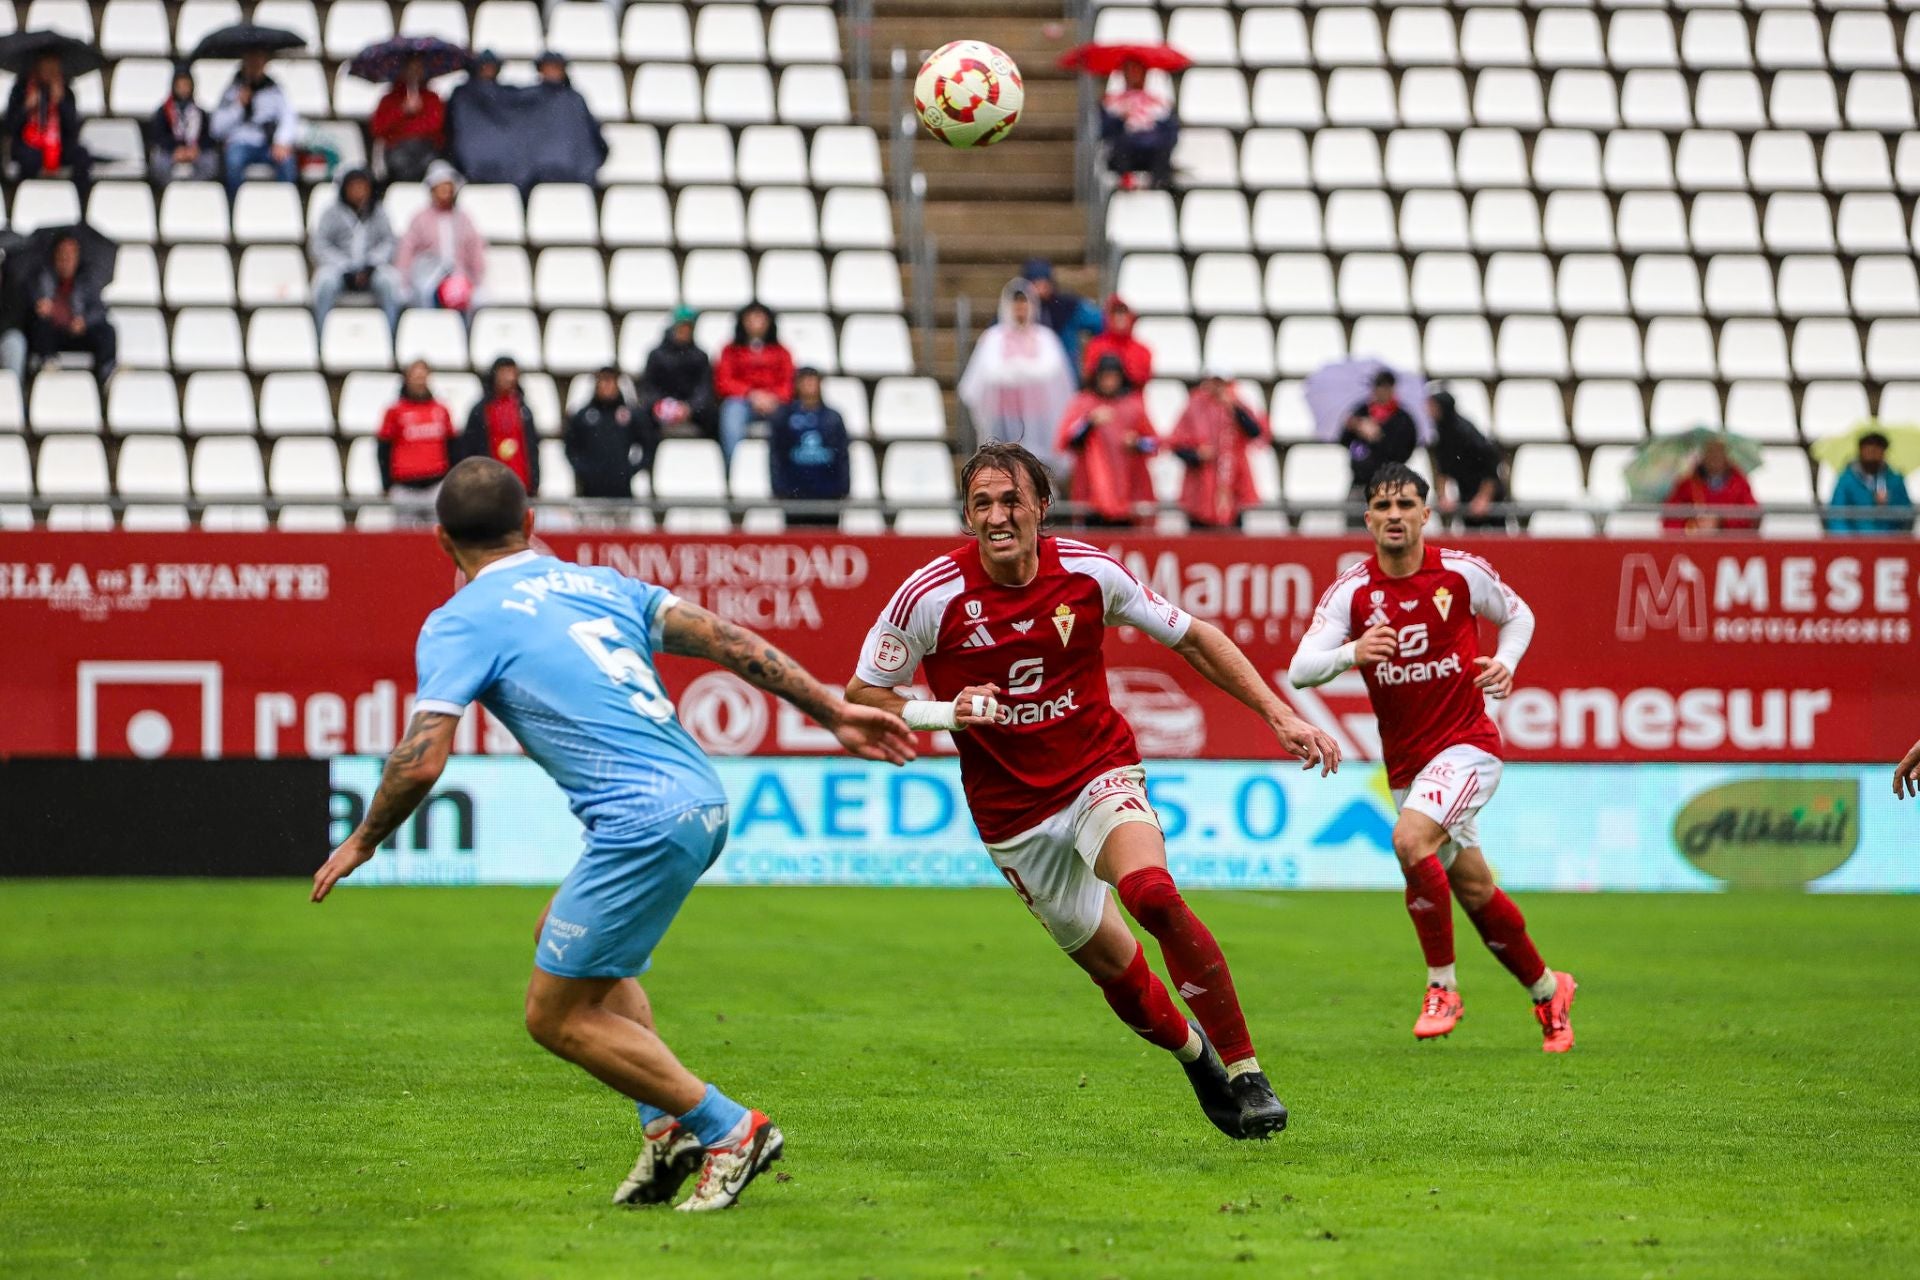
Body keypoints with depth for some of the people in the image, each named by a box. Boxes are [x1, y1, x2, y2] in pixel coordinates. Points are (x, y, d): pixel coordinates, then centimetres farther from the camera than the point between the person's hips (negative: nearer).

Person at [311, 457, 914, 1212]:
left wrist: (363, 842, 8)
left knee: (556, 1016, 4)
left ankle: (729, 1129, 2)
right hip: (703, 801, 8)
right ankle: (668, 1128, 18)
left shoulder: (459, 623, 0)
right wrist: (834, 711, 16)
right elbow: (728, 640, 13)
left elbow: (422, 760, -9)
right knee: (564, 935, 29)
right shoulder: (598, 583, 19)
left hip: (644, 824, -8)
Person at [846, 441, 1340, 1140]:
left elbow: (1191, 637, 4)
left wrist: (1279, 715, 0)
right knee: (1110, 964, 6)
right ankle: (1192, 1051, 39)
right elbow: (861, 698, -4)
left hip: (1102, 773, -1)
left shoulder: (1090, 572, -9)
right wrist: (944, 713, -22)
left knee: (1152, 893, -30)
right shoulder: (929, 596, -14)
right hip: (1013, 810, 1)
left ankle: (1244, 1072, -22)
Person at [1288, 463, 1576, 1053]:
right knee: (1474, 890, 11)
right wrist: (1351, 653, -35)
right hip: (1405, 762, 4)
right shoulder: (1352, 591, -5)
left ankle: (1442, 984, -16)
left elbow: (1518, 615, 13)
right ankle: (1547, 989, 33)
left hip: (1466, 744, -4)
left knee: (1410, 839, -28)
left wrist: (1505, 663, -7)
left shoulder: (1462, 572, -6)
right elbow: (1300, 669, -15)